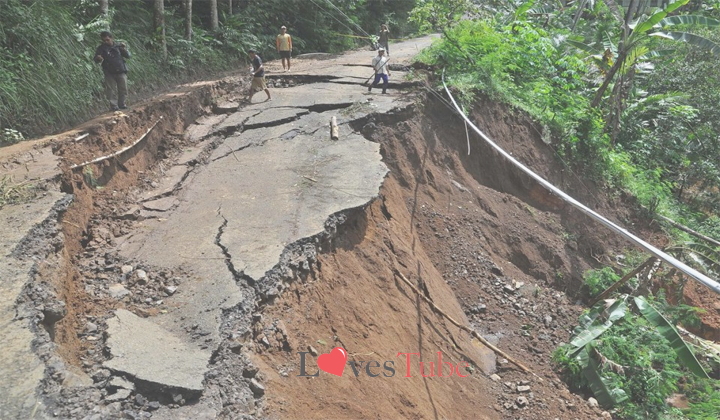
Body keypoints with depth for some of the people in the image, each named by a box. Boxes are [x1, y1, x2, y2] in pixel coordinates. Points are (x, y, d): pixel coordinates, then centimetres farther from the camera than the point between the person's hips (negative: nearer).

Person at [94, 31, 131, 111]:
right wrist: (98, 59, -30)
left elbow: (128, 56, 6)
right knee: (112, 91, -3)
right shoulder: (101, 48, 2)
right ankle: (114, 106, 2)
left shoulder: (118, 46, 7)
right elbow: (96, 59, -5)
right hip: (110, 73, -2)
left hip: (121, 72, 2)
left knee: (123, 90, 7)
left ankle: (121, 104, 22)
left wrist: (124, 49, -15)